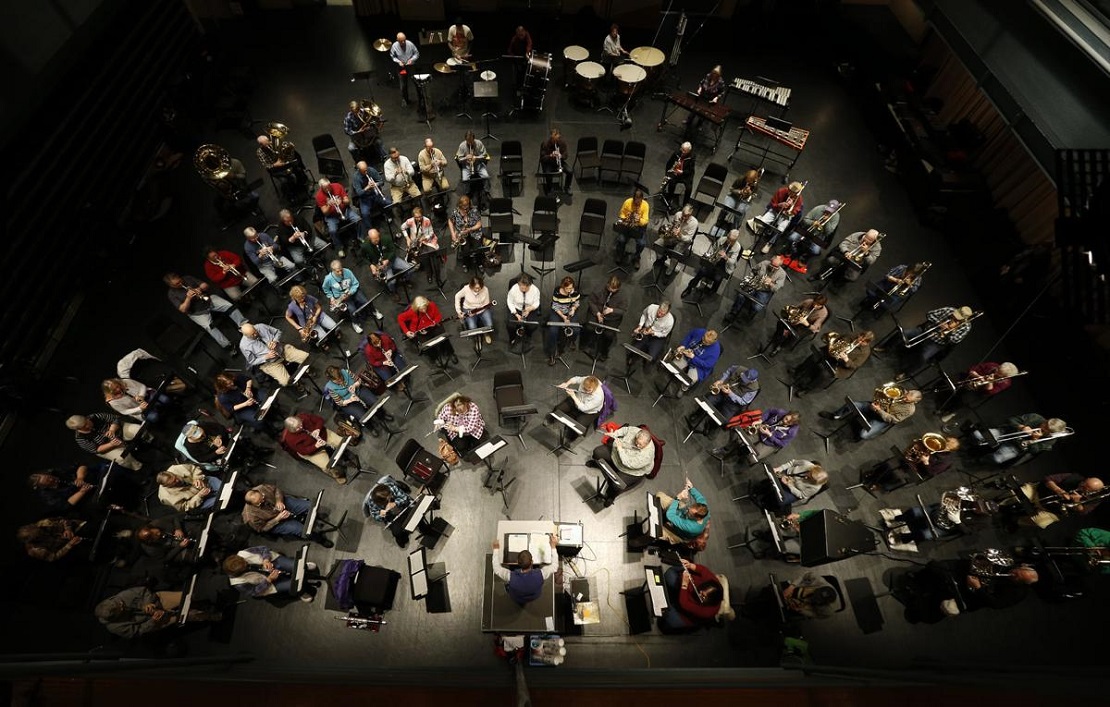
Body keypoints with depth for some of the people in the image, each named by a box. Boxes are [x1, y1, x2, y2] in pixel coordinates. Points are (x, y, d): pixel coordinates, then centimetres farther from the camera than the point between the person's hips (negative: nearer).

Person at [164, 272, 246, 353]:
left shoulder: (188, 278, -1)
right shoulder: (172, 294, -9)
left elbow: (205, 285, 1)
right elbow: (183, 310, -15)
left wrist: (200, 289, -21)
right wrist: (188, 298, -30)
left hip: (209, 300, 4)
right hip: (197, 313, -3)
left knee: (229, 306, -20)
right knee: (209, 326, -30)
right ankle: (228, 346, -31)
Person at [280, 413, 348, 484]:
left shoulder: (303, 416, -22)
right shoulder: (290, 438, -27)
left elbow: (320, 420, -9)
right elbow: (304, 451, -22)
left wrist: (318, 429, -26)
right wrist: (316, 446, -35)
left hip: (323, 435, 4)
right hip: (312, 451, -4)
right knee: (328, 467, -17)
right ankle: (338, 475, 15)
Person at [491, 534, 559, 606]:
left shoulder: (511, 577, -42)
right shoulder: (540, 575, -42)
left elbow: (496, 568, -20)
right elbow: (555, 565, -21)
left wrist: (496, 549, -13)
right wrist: (553, 546, -18)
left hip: (515, 598, -1)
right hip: (535, 597, 1)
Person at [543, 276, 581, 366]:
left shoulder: (575, 291, -14)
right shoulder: (557, 292, -21)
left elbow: (577, 302, 2)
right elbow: (555, 307, -13)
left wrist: (574, 308, -20)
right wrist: (563, 316, -23)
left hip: (570, 312, 2)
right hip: (557, 312, -2)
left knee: (575, 330, -20)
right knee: (553, 331, -24)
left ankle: (572, 341, 20)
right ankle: (552, 354, -9)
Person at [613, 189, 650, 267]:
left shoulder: (645, 205, -14)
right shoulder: (627, 202, -10)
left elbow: (645, 221, -18)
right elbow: (622, 214, 5)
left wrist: (639, 220, -38)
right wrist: (624, 219, -16)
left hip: (639, 226, -1)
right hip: (627, 225, 1)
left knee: (642, 243, -25)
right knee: (621, 240, -25)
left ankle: (636, 258, 7)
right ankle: (620, 254, 9)